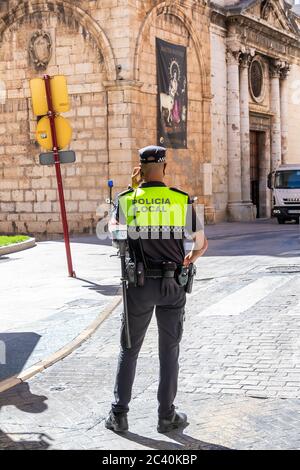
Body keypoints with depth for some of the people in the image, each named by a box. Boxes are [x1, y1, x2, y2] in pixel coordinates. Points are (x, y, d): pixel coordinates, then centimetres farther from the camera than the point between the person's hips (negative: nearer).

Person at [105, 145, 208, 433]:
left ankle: (118, 415, 15)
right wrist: (189, 259, 27)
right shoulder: (182, 200, -5)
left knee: (129, 350, 13)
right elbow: (201, 243, 5)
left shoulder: (127, 200, -4)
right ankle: (166, 416, 16)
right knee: (169, 351, 11)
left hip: (139, 285, 0)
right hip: (172, 285, 0)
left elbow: (115, 227, 18)